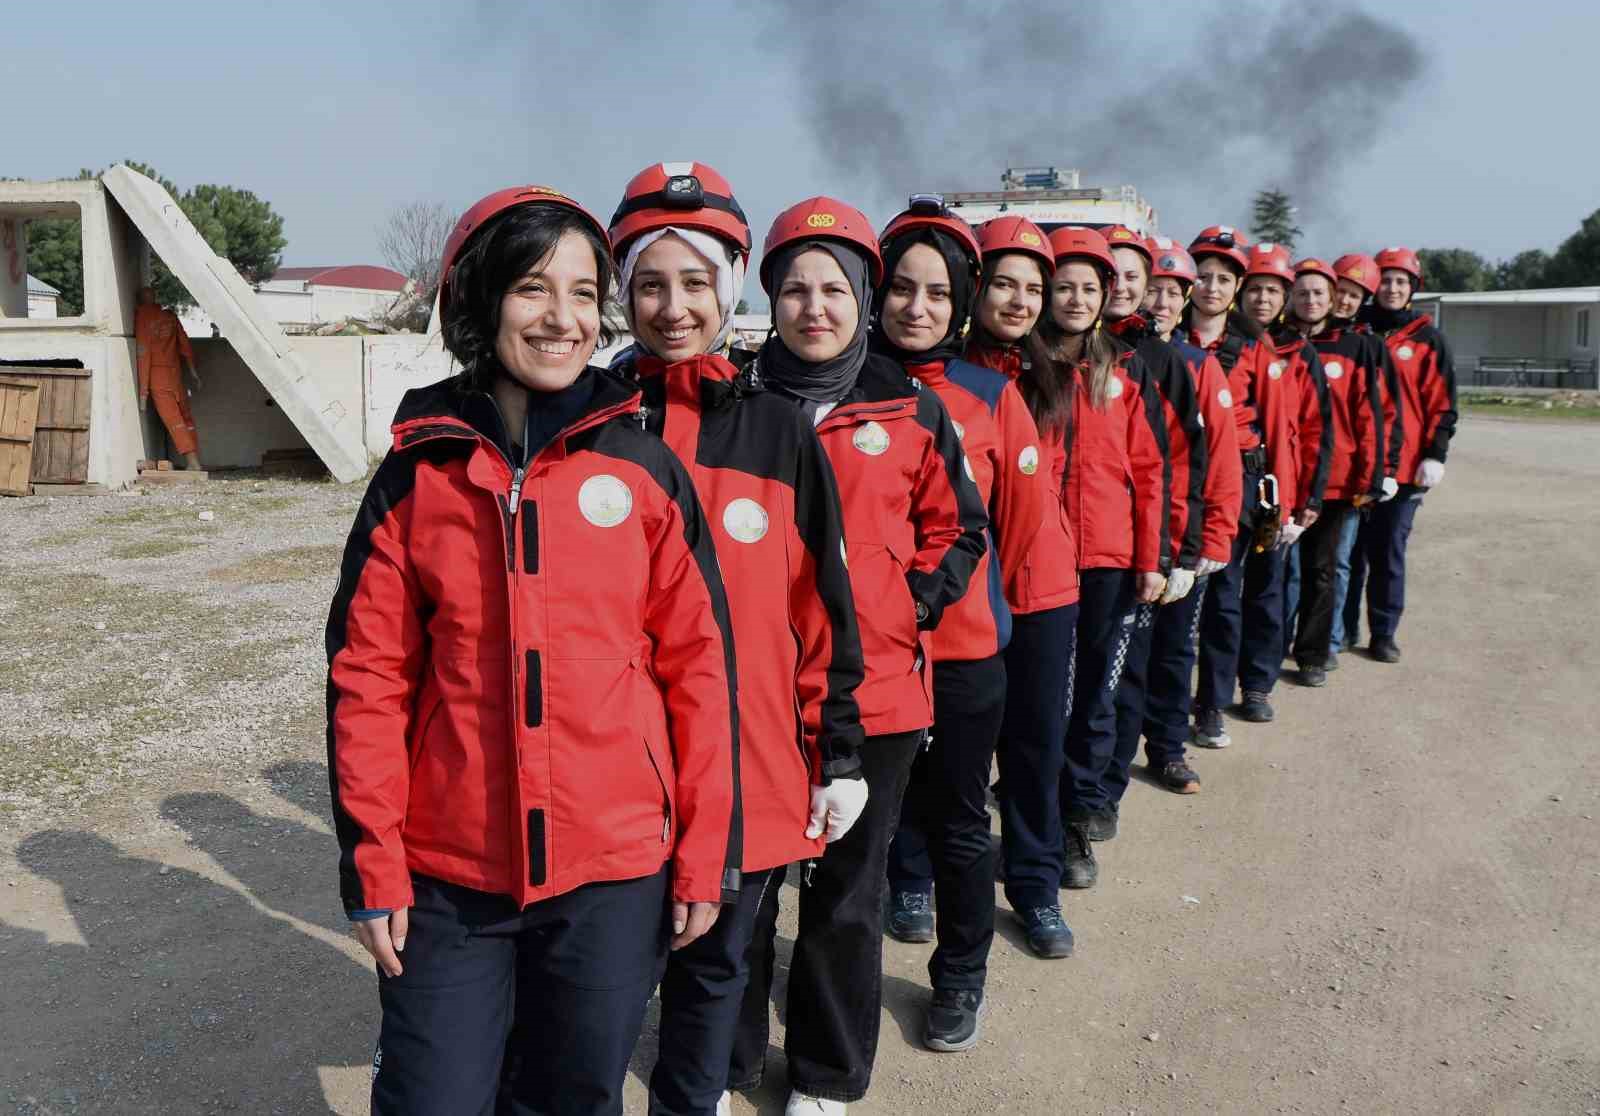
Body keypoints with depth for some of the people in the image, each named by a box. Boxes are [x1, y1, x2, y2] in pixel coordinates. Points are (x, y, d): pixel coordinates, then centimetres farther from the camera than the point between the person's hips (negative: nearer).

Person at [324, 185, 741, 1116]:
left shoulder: (644, 469, -2)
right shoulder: (417, 475, 0)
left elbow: (699, 662, -2)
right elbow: (368, 676, 1)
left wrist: (706, 854, -2)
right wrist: (373, 863, -2)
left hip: (614, 872, 0)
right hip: (449, 875, 0)